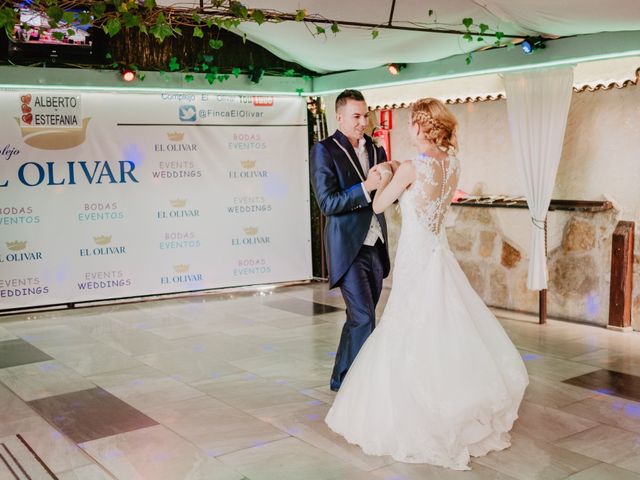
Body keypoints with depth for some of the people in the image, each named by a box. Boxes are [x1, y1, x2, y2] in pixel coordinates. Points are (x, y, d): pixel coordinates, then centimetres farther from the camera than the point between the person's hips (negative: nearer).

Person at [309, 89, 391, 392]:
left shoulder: (375, 149, 11)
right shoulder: (325, 150, -8)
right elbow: (327, 203, -16)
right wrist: (365, 187, -24)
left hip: (375, 246, 7)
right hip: (348, 248, -6)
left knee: (361, 317, 14)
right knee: (364, 319, -9)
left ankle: (344, 378, 30)